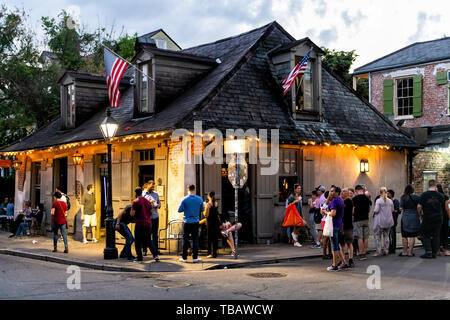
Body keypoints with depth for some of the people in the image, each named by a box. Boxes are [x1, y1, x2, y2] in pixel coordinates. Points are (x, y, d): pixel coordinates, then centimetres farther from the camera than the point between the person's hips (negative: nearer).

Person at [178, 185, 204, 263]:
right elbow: (202, 209, 8)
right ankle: (195, 257, 6)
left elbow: (179, 210, -5)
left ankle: (184, 258, 7)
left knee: (185, 240, 5)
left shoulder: (185, 199, -9)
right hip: (195, 221, 1)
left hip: (187, 222, -1)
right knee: (195, 239, 7)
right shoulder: (199, 199, -3)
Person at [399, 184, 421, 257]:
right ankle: (410, 252, 4)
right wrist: (420, 216, 15)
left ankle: (405, 252, 9)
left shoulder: (403, 197, -4)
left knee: (404, 236, 6)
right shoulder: (417, 197, 1)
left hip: (405, 217, -1)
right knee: (412, 236, 3)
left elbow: (401, 208, -5)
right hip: (415, 217, 1)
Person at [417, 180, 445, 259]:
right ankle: (434, 252, 11)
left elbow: (419, 206, -9)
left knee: (426, 235, 6)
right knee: (436, 235, 11)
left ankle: (428, 252, -5)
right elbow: (443, 208, 10)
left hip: (427, 218, -3)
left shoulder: (424, 195, -8)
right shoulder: (440, 195, 1)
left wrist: (421, 214, 8)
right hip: (438, 219, 3)